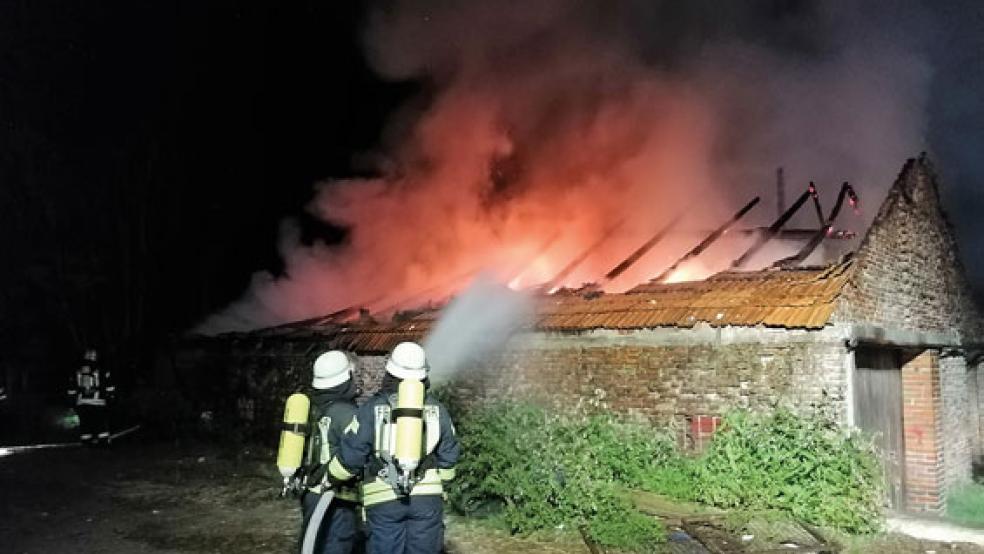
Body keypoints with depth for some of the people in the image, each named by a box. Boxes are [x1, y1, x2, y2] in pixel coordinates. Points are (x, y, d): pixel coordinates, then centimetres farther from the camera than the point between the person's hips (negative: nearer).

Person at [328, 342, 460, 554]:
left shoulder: (372, 409, -3)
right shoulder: (438, 410, 6)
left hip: (384, 499, -2)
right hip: (427, 499, 2)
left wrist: (332, 475, 17)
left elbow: (350, 457, -2)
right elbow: (448, 457, 12)